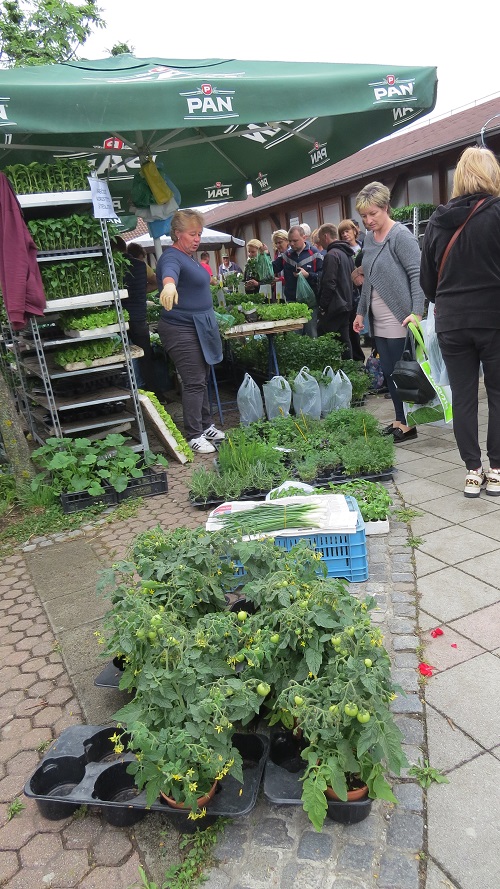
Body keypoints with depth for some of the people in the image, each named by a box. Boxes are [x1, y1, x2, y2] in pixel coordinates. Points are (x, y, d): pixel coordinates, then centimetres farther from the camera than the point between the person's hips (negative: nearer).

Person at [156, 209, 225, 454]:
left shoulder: (190, 257, 14)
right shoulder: (172, 257, -17)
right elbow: (169, 271, -41)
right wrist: (169, 285, -62)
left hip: (200, 328, 10)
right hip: (182, 331, -10)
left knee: (203, 380, 16)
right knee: (194, 383, -7)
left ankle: (205, 426, 27)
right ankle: (194, 436, 1)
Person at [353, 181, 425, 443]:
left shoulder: (400, 235, -10)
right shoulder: (369, 238, 14)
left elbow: (417, 274, -15)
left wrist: (417, 312, -23)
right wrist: (361, 312, 19)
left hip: (398, 320, -8)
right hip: (378, 321, 8)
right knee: (388, 372, 10)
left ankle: (408, 425, 7)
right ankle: (400, 420, 20)